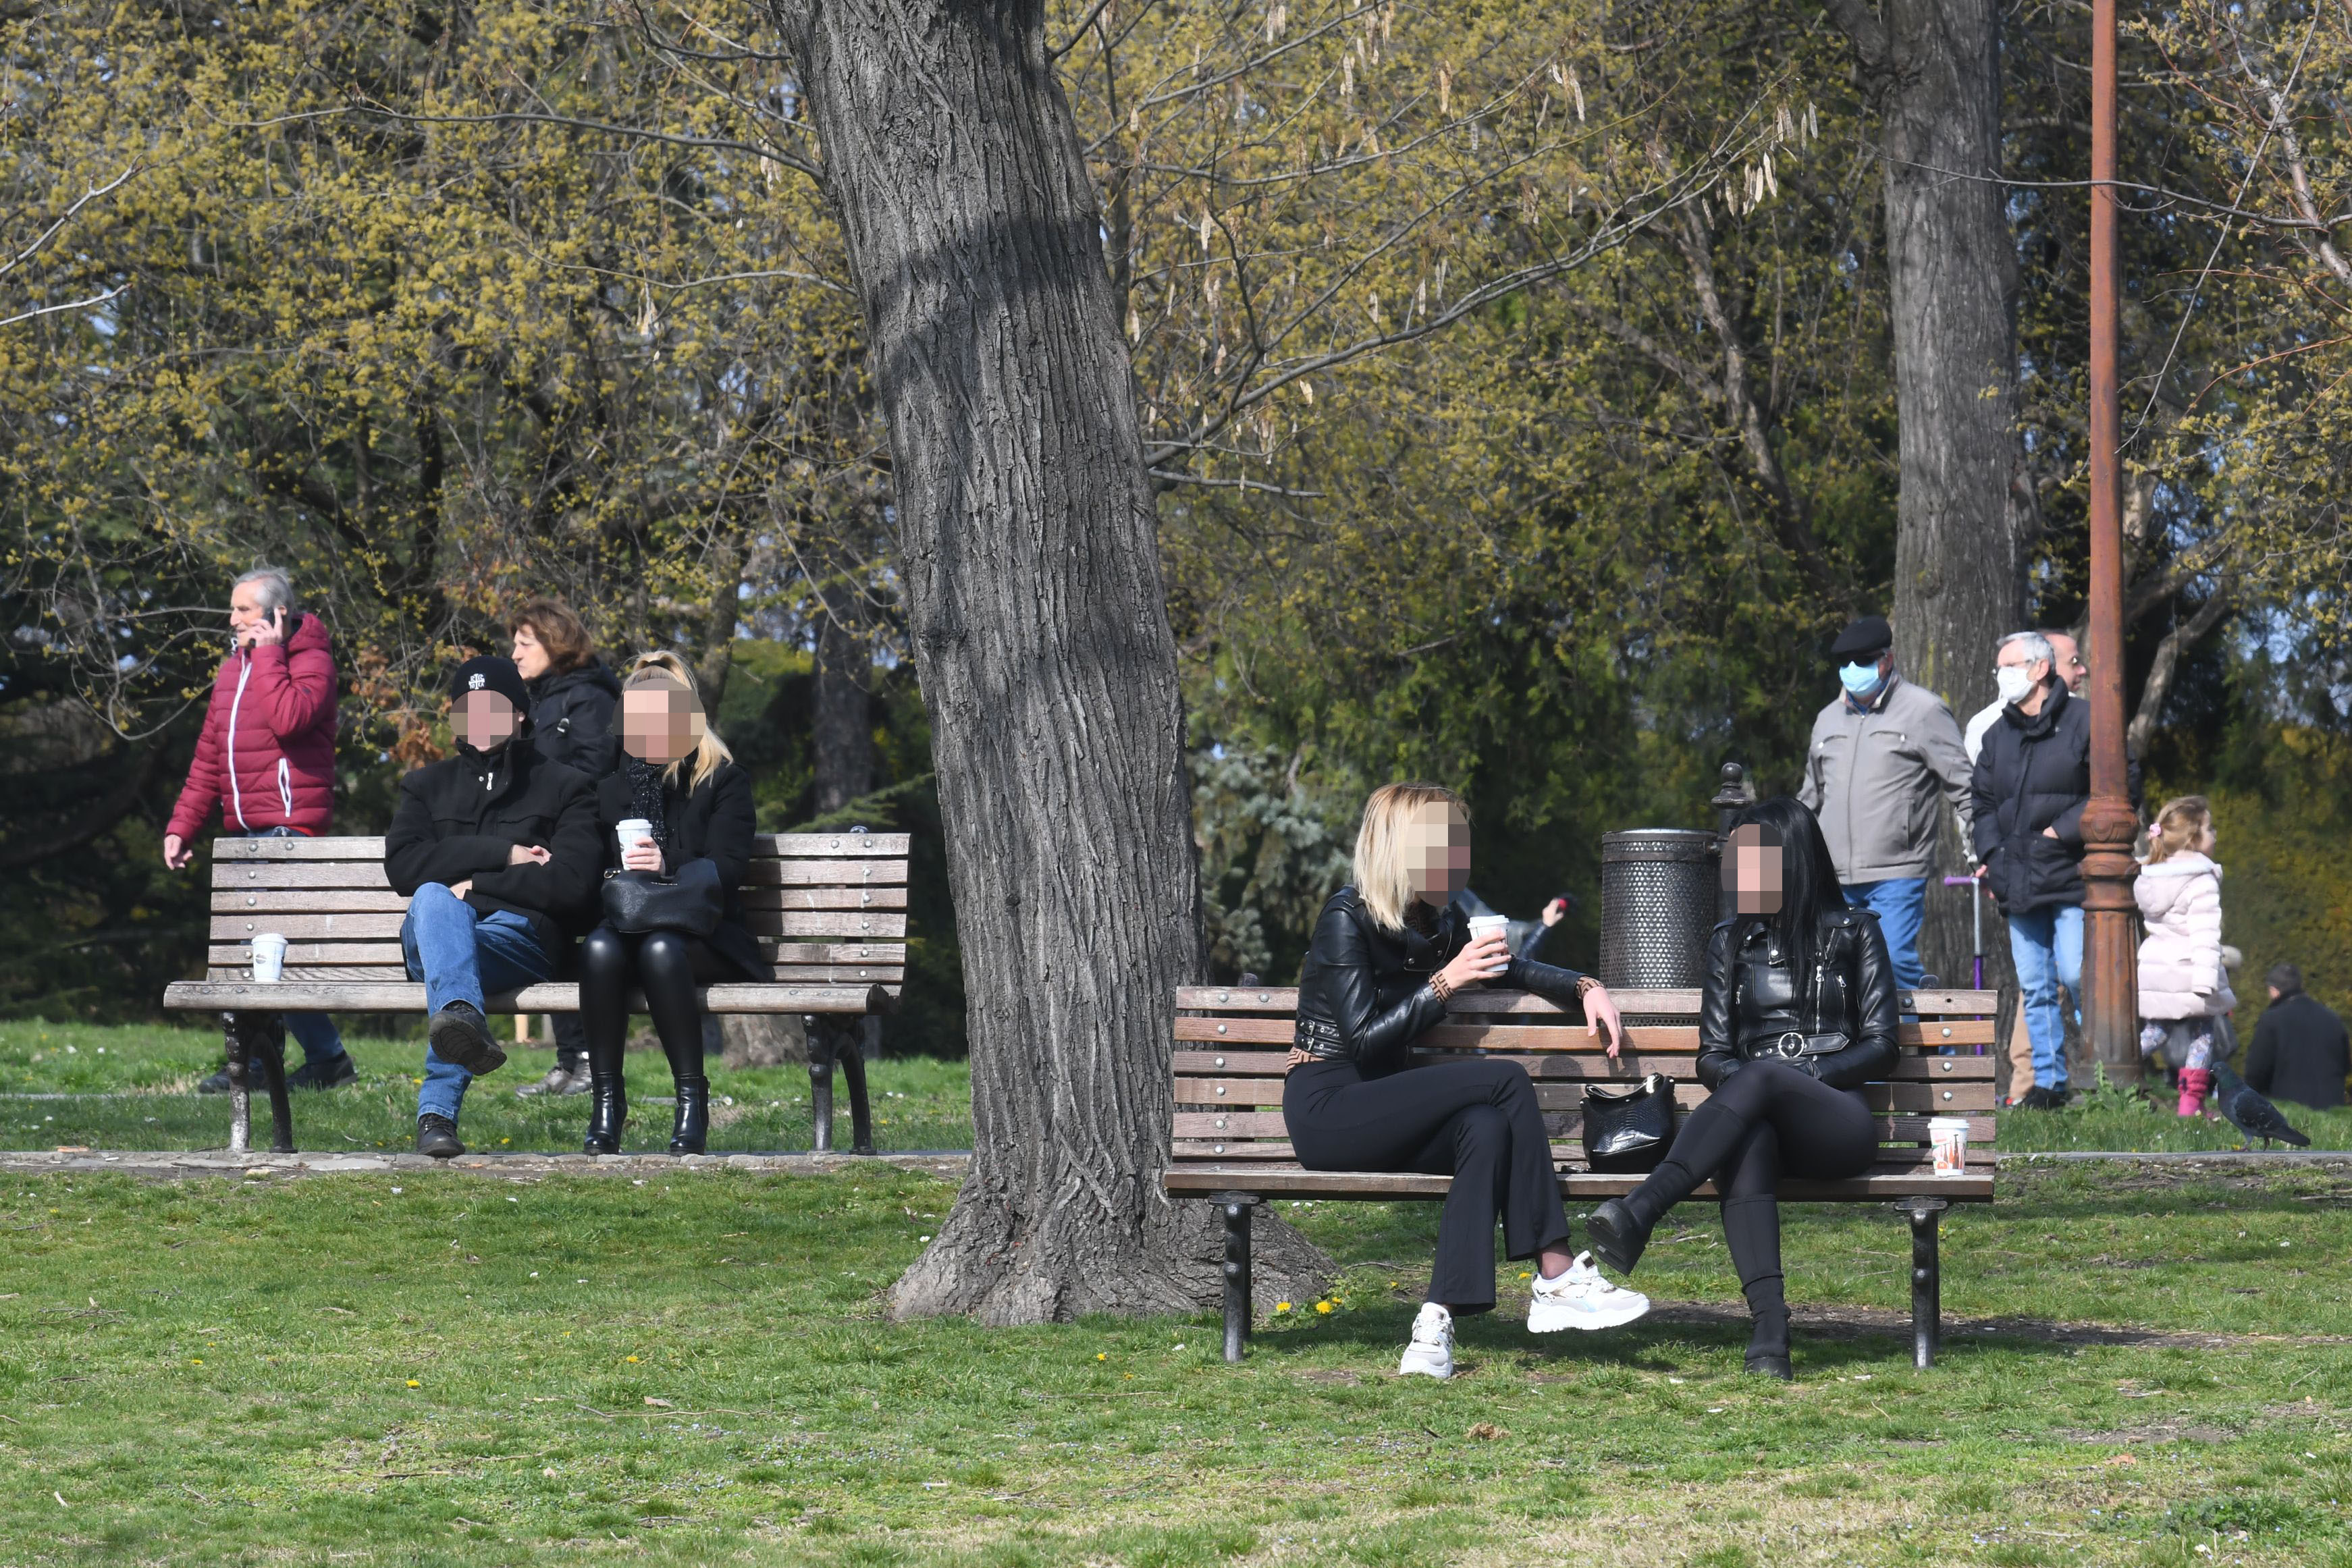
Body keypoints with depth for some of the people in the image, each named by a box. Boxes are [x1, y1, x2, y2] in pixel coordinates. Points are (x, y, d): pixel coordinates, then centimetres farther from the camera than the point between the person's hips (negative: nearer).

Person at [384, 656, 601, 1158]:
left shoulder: (565, 788, 19)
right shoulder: (428, 786, 28)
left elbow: (572, 884, 1)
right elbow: (402, 866, 6)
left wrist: (477, 884, -3)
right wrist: (503, 854, -1)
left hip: (522, 933, -2)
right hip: (432, 933, 2)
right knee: (434, 897, -37)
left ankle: (437, 1111, -57)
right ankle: (465, 1020, -71)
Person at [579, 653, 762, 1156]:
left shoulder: (723, 779, 7)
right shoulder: (610, 780, 18)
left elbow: (727, 868, -5)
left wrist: (670, 866, -24)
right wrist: (614, 878, -9)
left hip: (700, 931, -2)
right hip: (624, 921, 3)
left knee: (660, 950, -38)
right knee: (600, 947, -35)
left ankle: (692, 1097, -32)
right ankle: (606, 1099, -31)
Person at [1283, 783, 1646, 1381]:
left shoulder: (1441, 922, 10)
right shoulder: (1347, 918, -12)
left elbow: (1512, 970, 28)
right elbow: (1364, 1042, -18)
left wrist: (1585, 988, 12)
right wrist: (1445, 983, -20)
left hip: (1379, 1116, 7)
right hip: (1327, 1112, -7)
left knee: (1487, 1128, -27)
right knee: (1505, 1081, -22)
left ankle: (1438, 1320, -35)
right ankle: (1556, 1278, -22)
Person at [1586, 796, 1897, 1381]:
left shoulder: (1854, 933, 14)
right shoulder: (1731, 942, 22)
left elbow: (1881, 1046, 7)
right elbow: (1712, 1056, 16)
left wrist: (1807, 1076, -9)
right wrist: (1739, 1077, -8)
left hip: (1838, 1123, -2)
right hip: (1761, 1115, 2)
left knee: (1761, 1078, -37)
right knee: (1748, 1139, -39)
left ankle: (1637, 1214, -56)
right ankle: (1769, 1324, -56)